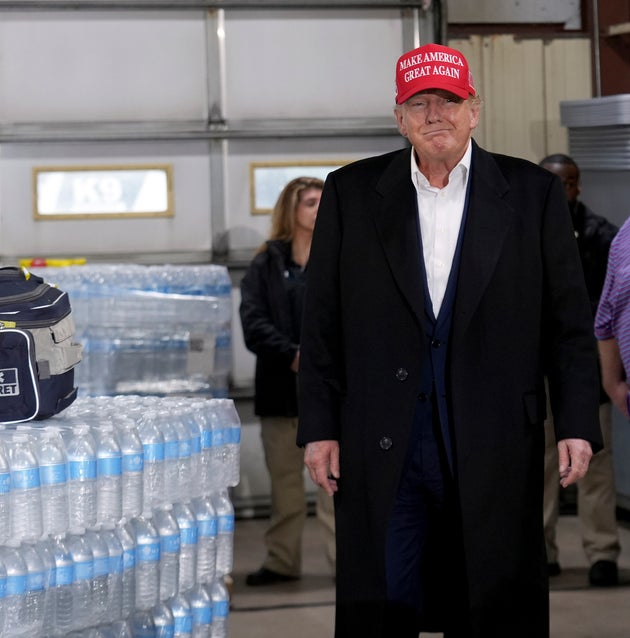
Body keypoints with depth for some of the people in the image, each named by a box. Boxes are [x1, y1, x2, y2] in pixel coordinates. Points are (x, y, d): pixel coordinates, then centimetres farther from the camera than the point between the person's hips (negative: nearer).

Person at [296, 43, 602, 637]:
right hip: (382, 448, 0)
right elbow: (322, 322, 7)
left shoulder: (534, 193, 4)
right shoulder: (351, 192, 6)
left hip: (496, 447, 0)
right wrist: (319, 428, 1)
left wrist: (577, 424, -3)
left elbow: (568, 321, 4)